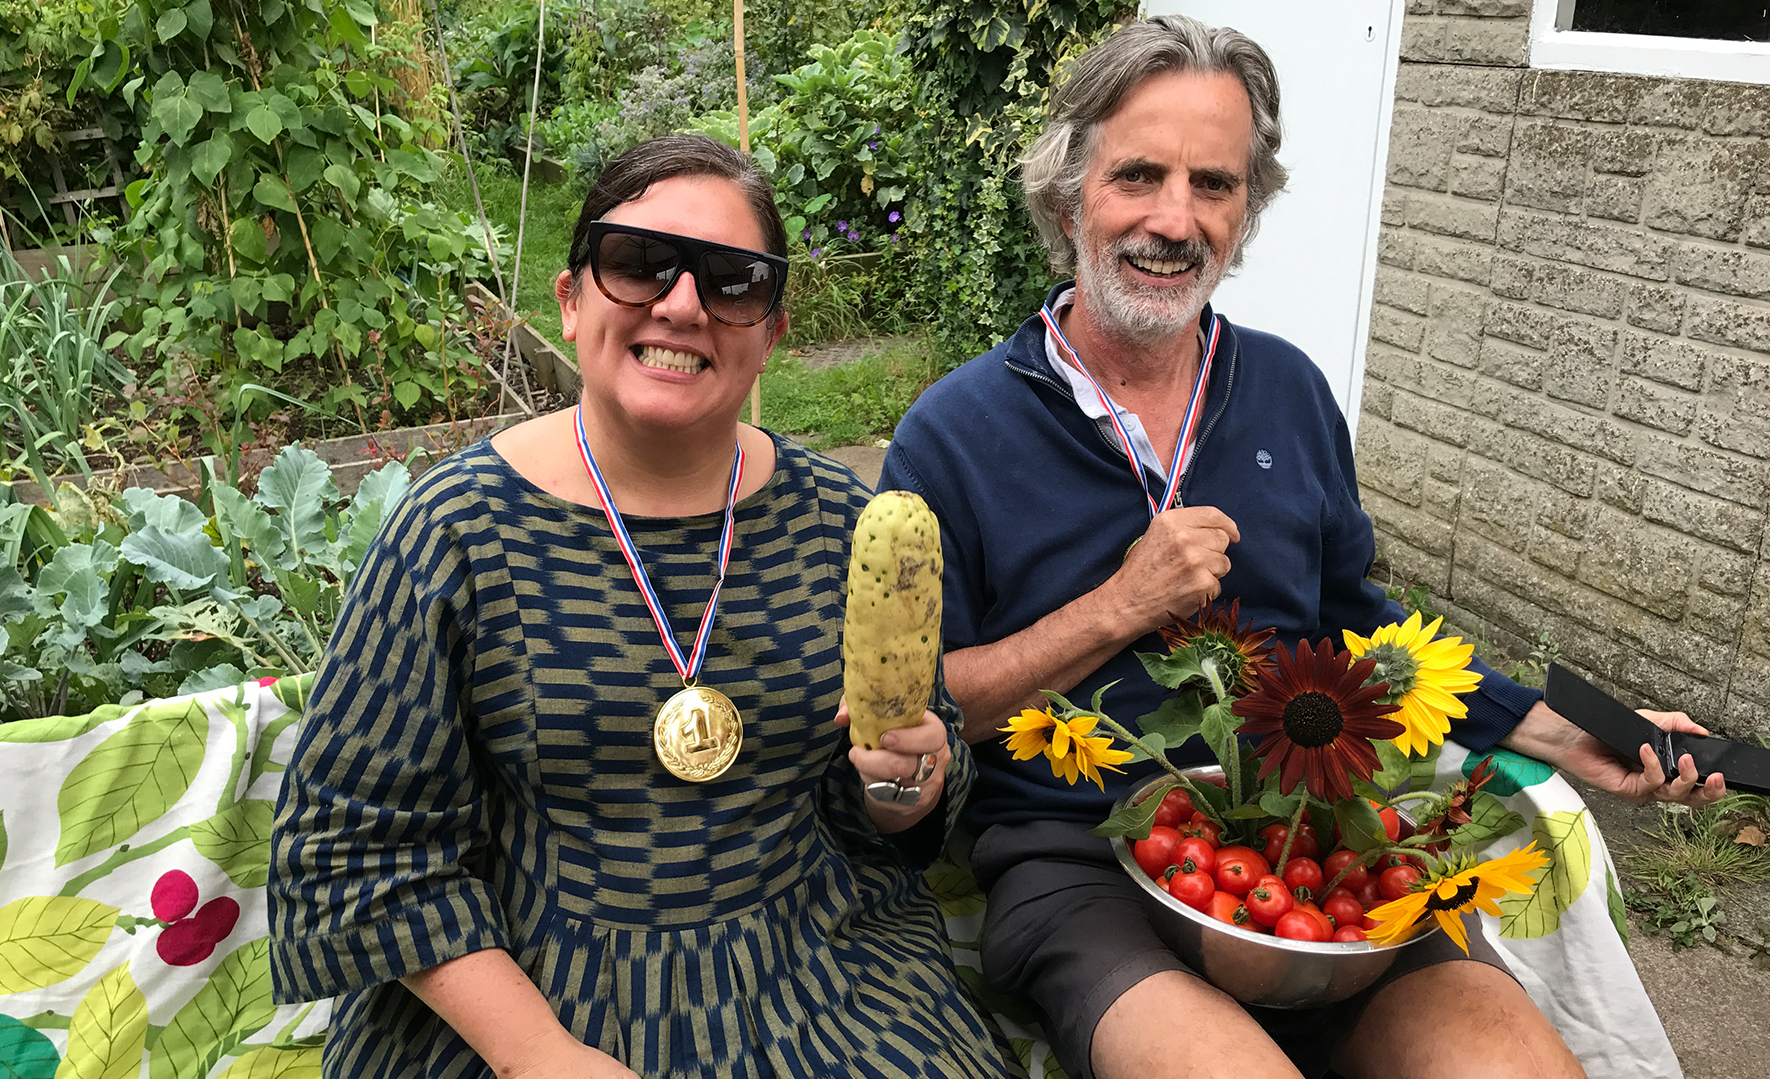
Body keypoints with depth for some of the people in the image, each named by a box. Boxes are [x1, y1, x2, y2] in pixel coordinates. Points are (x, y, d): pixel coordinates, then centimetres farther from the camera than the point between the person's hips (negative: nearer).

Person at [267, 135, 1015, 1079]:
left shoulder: (840, 523, -2)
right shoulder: (459, 530, -10)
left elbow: (891, 816, 9)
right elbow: (359, 843, -7)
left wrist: (908, 778, -14)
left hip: (814, 974, 2)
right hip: (522, 991, -2)